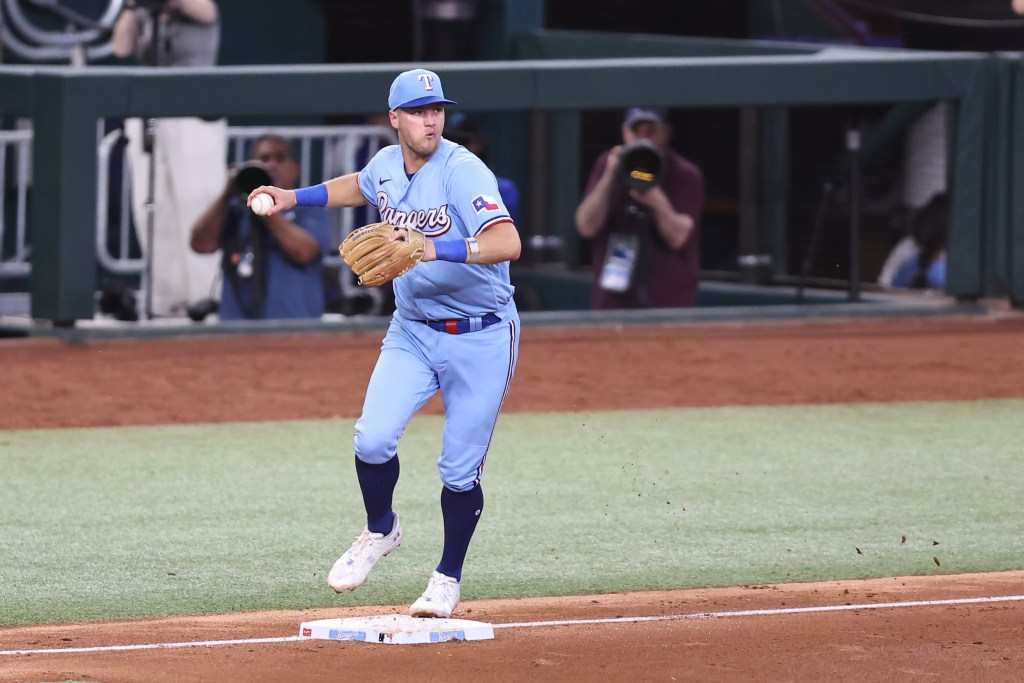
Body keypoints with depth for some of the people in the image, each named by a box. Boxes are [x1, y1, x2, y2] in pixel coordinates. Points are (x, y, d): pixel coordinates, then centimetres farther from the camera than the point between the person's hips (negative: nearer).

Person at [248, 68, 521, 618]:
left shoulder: (462, 171, -21)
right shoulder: (386, 166, -1)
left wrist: (435, 249, -46)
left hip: (481, 338, -5)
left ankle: (448, 578, 22)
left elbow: (508, 243, -36)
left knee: (461, 468, 1)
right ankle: (380, 530, 16)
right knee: (373, 438, -13)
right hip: (413, 330, 5)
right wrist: (294, 197, 17)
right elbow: (359, 186, 27)